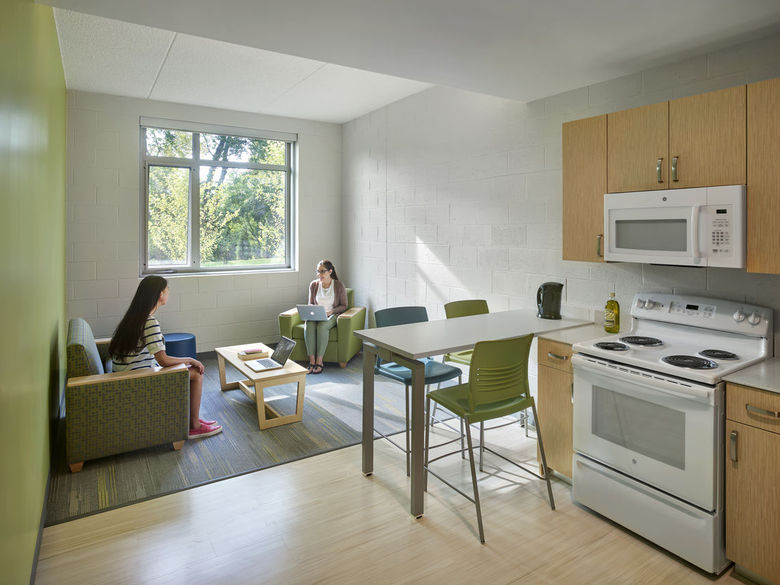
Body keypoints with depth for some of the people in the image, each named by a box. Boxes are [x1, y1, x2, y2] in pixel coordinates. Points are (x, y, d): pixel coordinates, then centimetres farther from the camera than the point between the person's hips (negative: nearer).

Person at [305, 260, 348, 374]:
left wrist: (330, 311, -16)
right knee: (309, 325, -33)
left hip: (332, 315, -3)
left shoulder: (339, 286, -5)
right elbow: (311, 303, 15)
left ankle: (319, 361, -32)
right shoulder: (313, 285, 6)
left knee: (322, 326, -37)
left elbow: (343, 306, 0)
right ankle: (311, 361, -33)